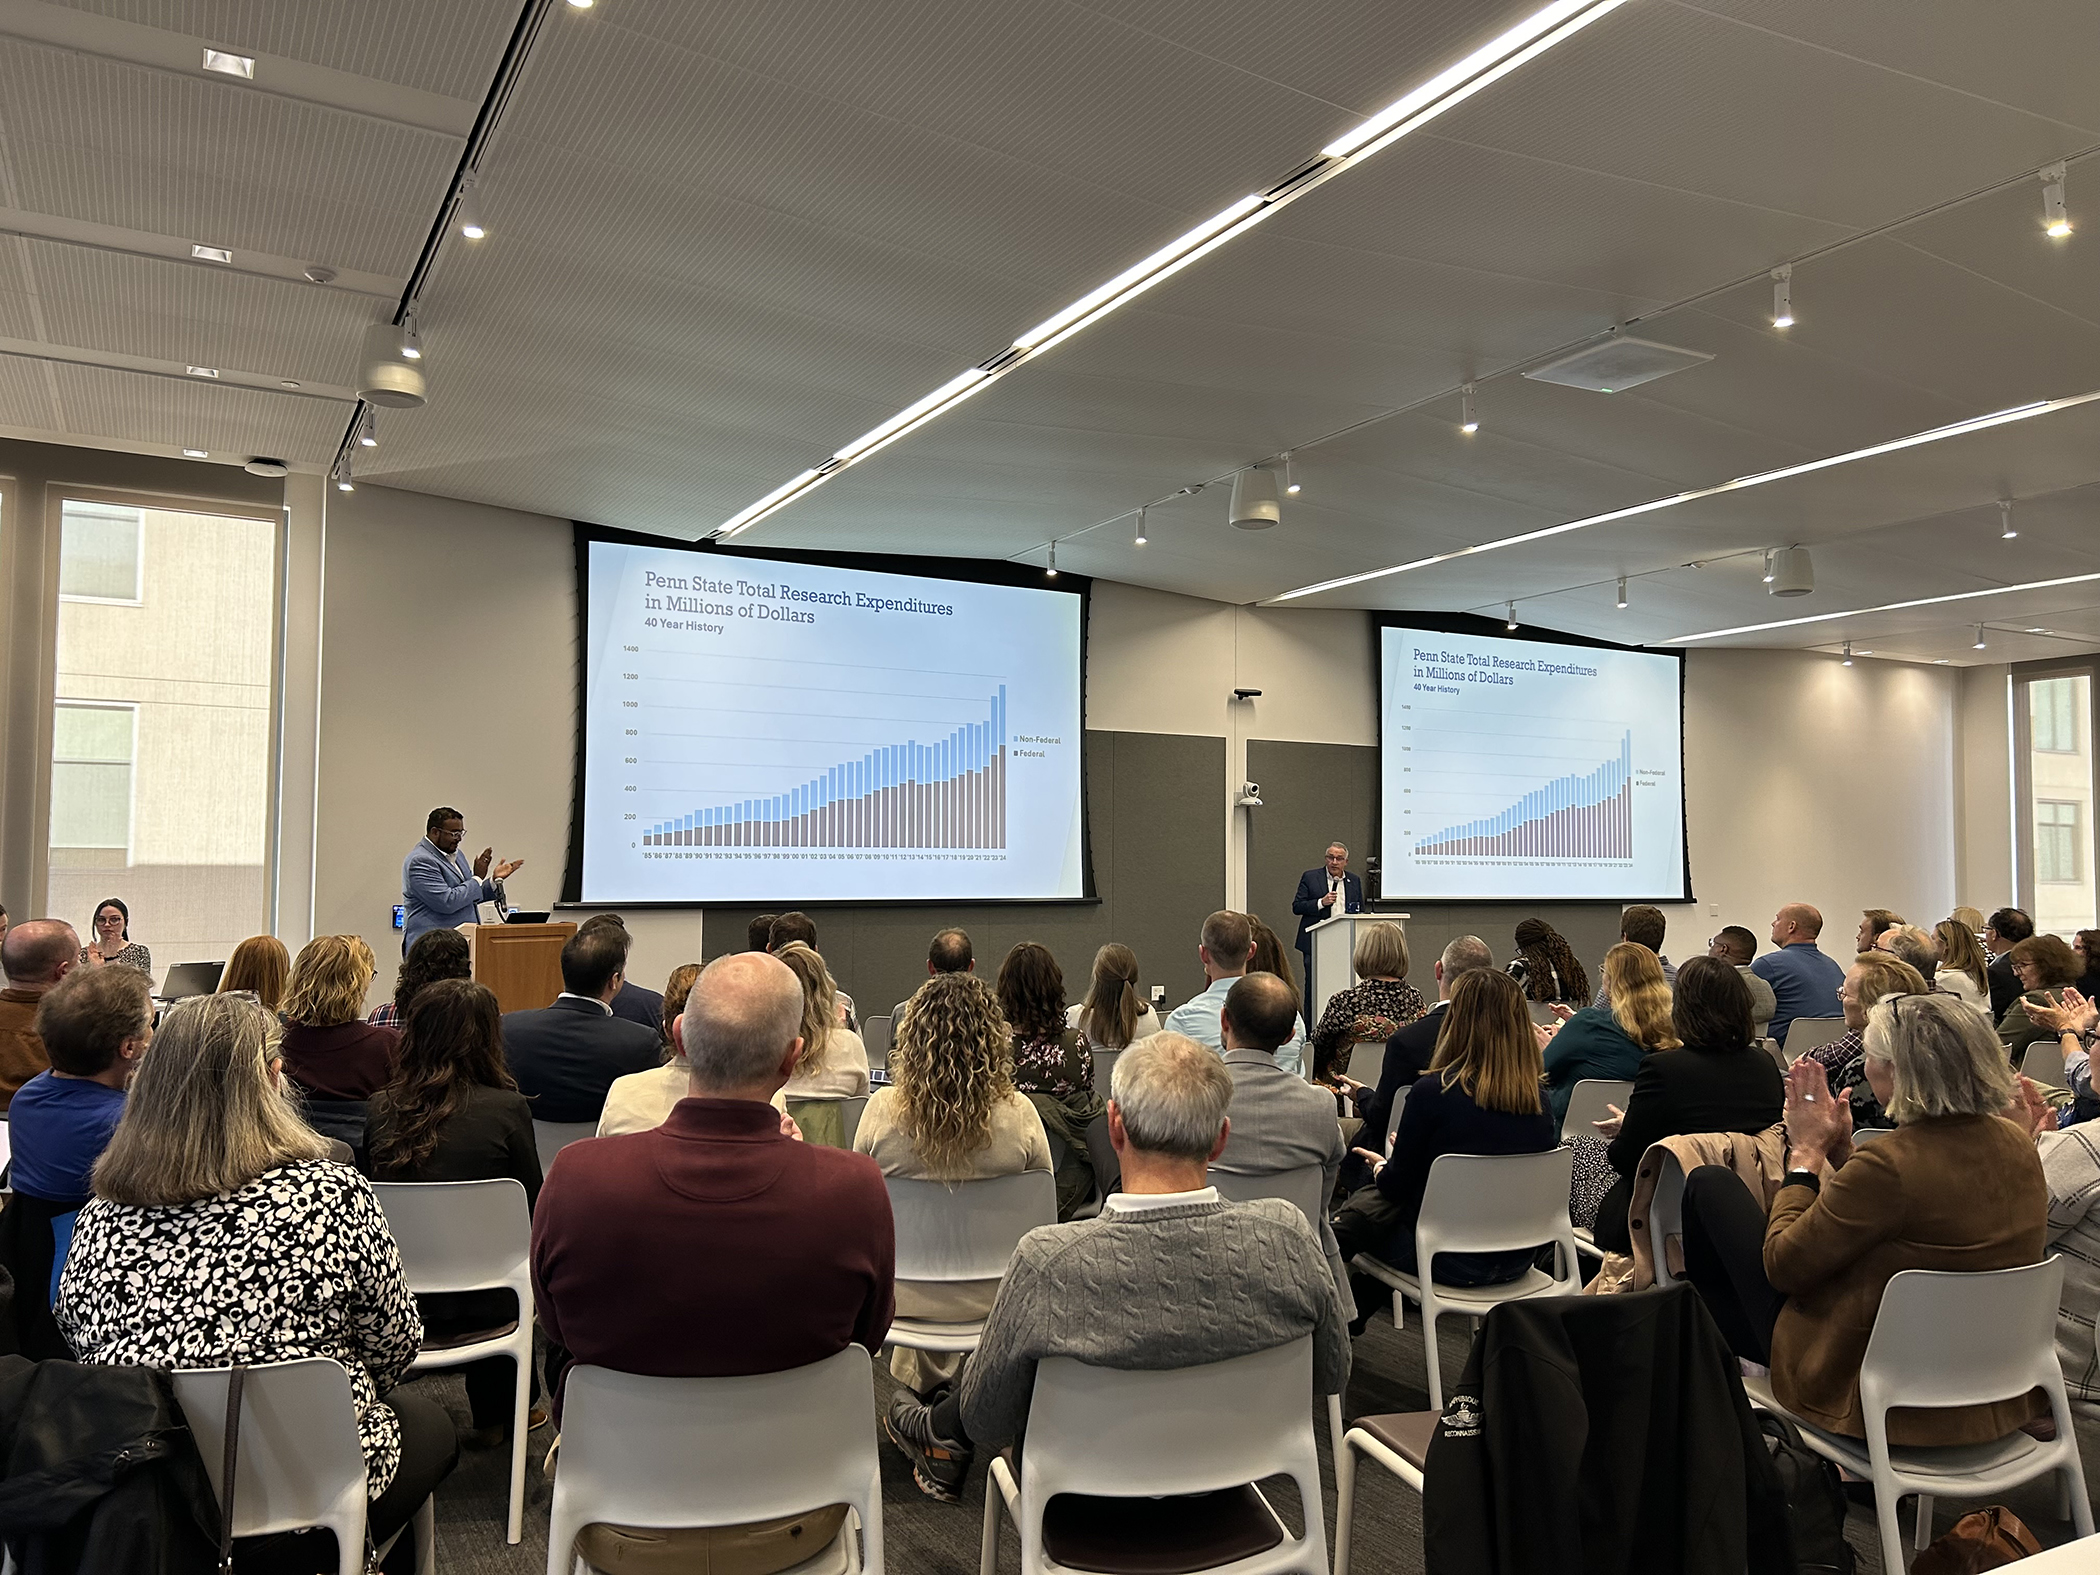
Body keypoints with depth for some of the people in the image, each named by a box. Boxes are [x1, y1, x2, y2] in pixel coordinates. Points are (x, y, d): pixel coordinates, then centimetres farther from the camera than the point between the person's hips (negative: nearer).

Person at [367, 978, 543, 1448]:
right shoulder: (506, 1109, -17)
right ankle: (496, 1416, 41)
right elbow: (533, 1212, -5)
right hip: (481, 1304, -3)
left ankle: (493, 1414, 43)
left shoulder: (382, 1109, -6)